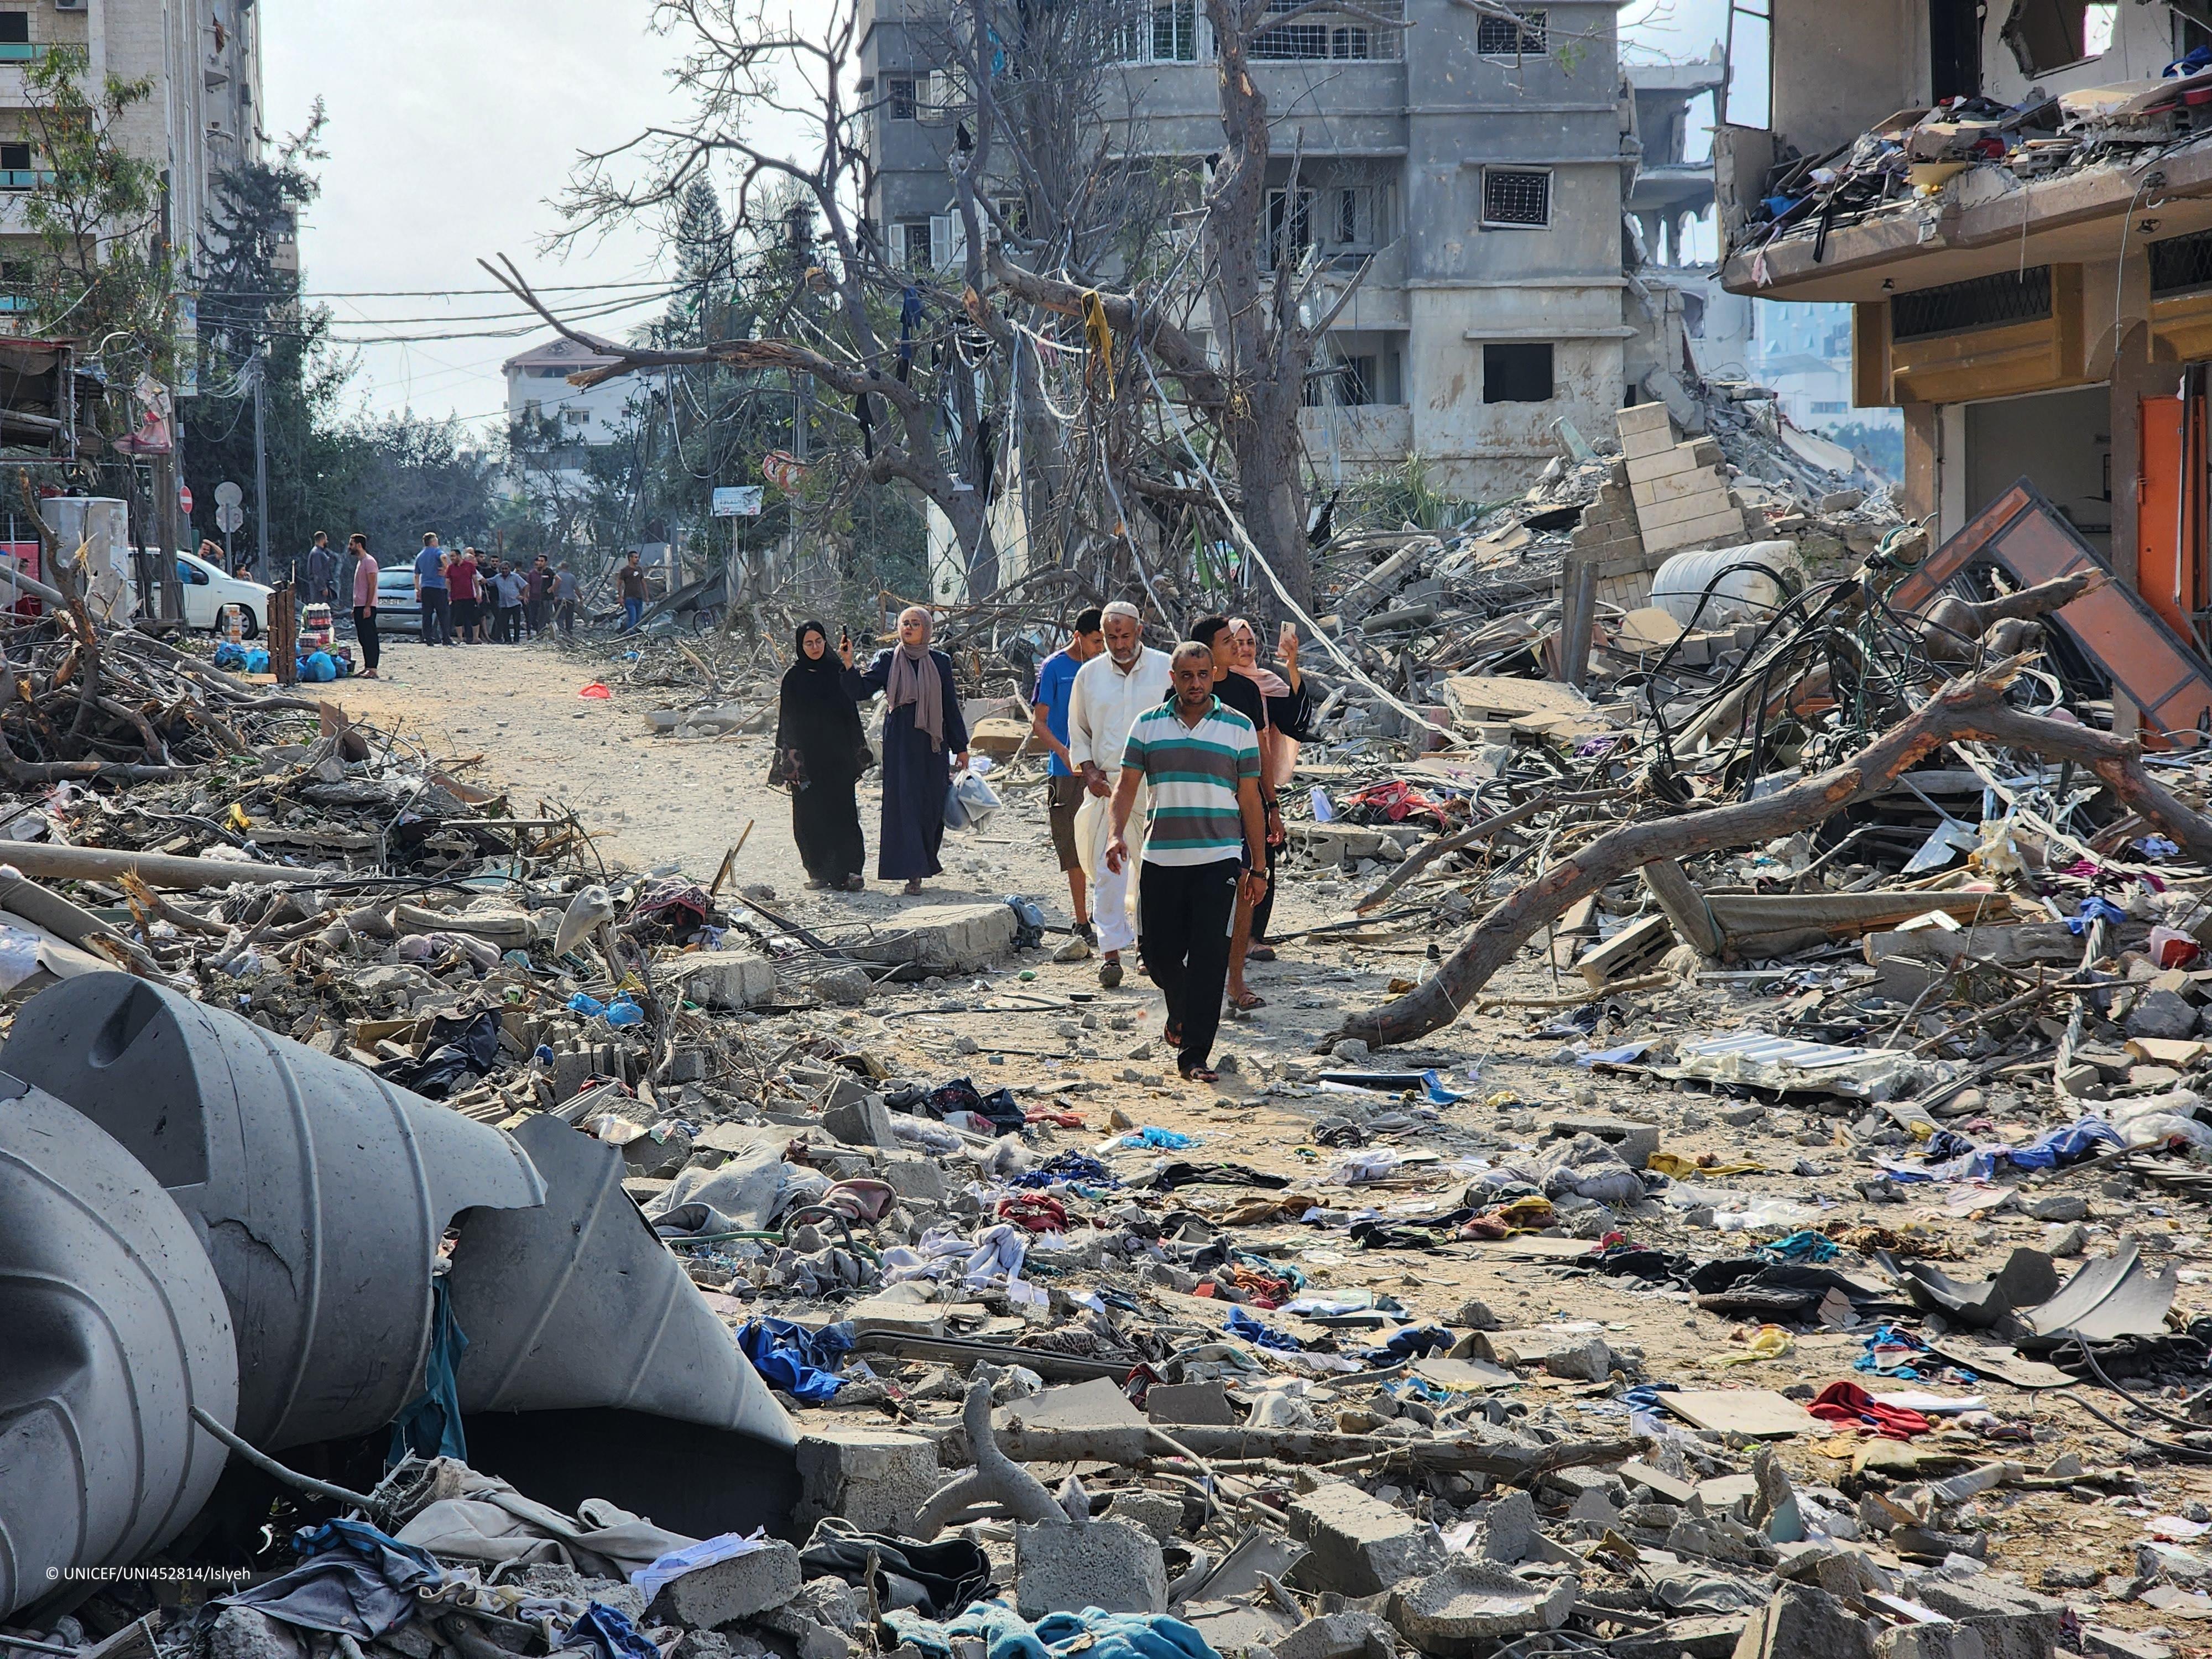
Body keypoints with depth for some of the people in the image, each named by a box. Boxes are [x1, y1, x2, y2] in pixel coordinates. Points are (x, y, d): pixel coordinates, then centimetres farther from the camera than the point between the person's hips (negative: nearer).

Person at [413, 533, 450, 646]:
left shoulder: (420, 556, 17)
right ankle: (446, 639, -4)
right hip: (438, 588, -5)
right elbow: (443, 557, -28)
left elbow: (417, 575, 20)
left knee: (427, 615, 4)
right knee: (443, 615, -2)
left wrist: (418, 590, 24)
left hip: (425, 589, 5)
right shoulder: (437, 551, -3)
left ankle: (428, 639, -2)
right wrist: (445, 568, -13)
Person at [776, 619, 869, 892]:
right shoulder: (793, 677, 4)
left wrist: (859, 750, 5)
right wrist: (788, 760, -2)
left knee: (842, 813, -7)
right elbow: (787, 720, 3)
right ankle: (819, 872, 7)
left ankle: (847, 871, -10)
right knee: (810, 816, 0)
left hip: (838, 755, 0)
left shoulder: (837, 672, 7)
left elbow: (851, 713, 9)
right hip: (806, 756, 0)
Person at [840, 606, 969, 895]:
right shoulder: (887, 660, 4)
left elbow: (951, 706, 10)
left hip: (932, 741, 2)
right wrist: (848, 664, -20)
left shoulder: (940, 662, 8)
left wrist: (960, 746, 9)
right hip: (900, 742, -2)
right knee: (904, 802, -8)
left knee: (932, 804, 4)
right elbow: (861, 690, -5)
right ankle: (913, 873, -10)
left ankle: (926, 860, 24)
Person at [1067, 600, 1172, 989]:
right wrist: (1088, 770, 0)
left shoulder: (1166, 669, 1)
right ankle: (1111, 952, -7)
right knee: (1107, 868, -7)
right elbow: (1078, 732, 16)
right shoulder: (1089, 674, 7)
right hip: (1107, 786, 1)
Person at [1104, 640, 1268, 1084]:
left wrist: (1258, 866, 6)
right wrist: (1118, 834, -13)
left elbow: (1249, 799, 7)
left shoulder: (1239, 727, 5)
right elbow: (1127, 785, 5)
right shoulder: (1149, 725, 8)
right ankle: (1181, 1010, 39)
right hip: (1161, 859, 2)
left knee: (1209, 957, -8)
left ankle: (1194, 1054, -3)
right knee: (1159, 952, 6)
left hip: (1219, 859, -2)